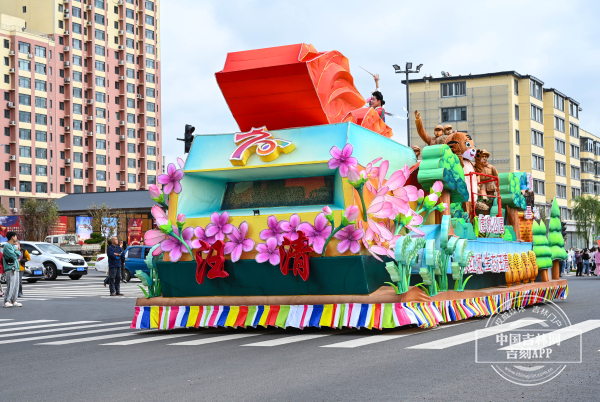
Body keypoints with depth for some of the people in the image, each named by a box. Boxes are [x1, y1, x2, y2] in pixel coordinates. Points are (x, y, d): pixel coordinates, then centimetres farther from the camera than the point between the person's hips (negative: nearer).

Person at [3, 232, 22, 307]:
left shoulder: (13, 246, 20)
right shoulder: (7, 246, -10)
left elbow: (18, 254, 18)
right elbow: (13, 256, -17)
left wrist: (16, 253, -2)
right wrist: (17, 252, 1)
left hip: (15, 268, 9)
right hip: (10, 269, -9)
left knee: (16, 285, 8)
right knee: (10, 286, -12)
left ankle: (14, 301, 12)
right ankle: (6, 302, -9)